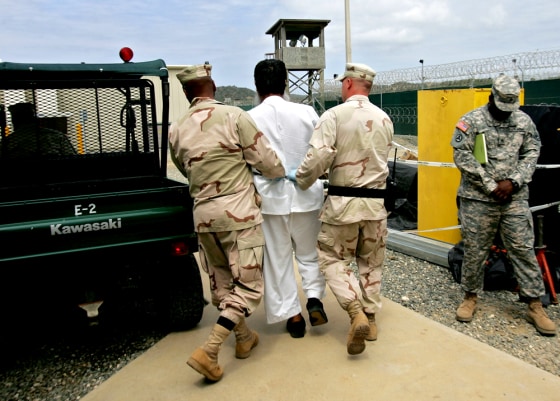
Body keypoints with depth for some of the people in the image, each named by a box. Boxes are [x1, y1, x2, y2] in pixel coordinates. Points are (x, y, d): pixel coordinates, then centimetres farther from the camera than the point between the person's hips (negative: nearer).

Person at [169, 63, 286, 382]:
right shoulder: (234, 116, -10)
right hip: (238, 210, -5)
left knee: (222, 281, 20)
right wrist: (285, 175, 13)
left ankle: (244, 338, 34)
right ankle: (209, 351, -4)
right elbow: (267, 161, -7)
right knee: (248, 283, 4)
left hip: (203, 213, 6)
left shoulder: (176, 130, 4)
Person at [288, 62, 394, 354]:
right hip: (375, 201, 5)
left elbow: (319, 156, -20)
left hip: (343, 201, -5)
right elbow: (382, 159, 13)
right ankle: (370, 318, 25)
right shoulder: (384, 119, 8)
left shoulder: (334, 115, -10)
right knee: (371, 262, 17)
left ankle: (357, 314, -8)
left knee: (332, 259, 7)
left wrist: (300, 178, -3)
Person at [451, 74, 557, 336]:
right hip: (478, 199, -3)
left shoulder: (523, 121, 8)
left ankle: (535, 305, 15)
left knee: (523, 249, 5)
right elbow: (462, 157, -10)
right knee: (475, 250, 6)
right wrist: (491, 186, -12)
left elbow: (532, 152, 6)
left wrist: (512, 182, -9)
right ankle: (470, 297, 23)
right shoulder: (471, 121, -4)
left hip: (515, 198, 3)